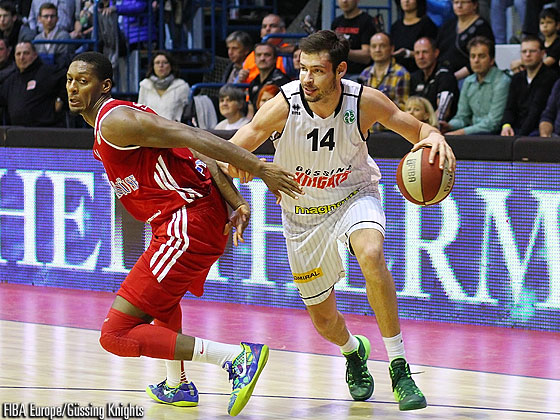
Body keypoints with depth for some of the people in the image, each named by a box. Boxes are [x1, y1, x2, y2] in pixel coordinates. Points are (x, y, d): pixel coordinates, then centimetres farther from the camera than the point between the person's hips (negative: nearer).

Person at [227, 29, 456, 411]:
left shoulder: (364, 101, -23)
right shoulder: (285, 105, -26)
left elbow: (416, 129, -10)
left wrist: (434, 137, -34)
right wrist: (234, 160, -57)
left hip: (354, 195, -1)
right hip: (303, 214, 2)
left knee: (371, 254, -37)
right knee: (323, 319, 10)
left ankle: (399, 367, -27)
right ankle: (354, 351, 50)